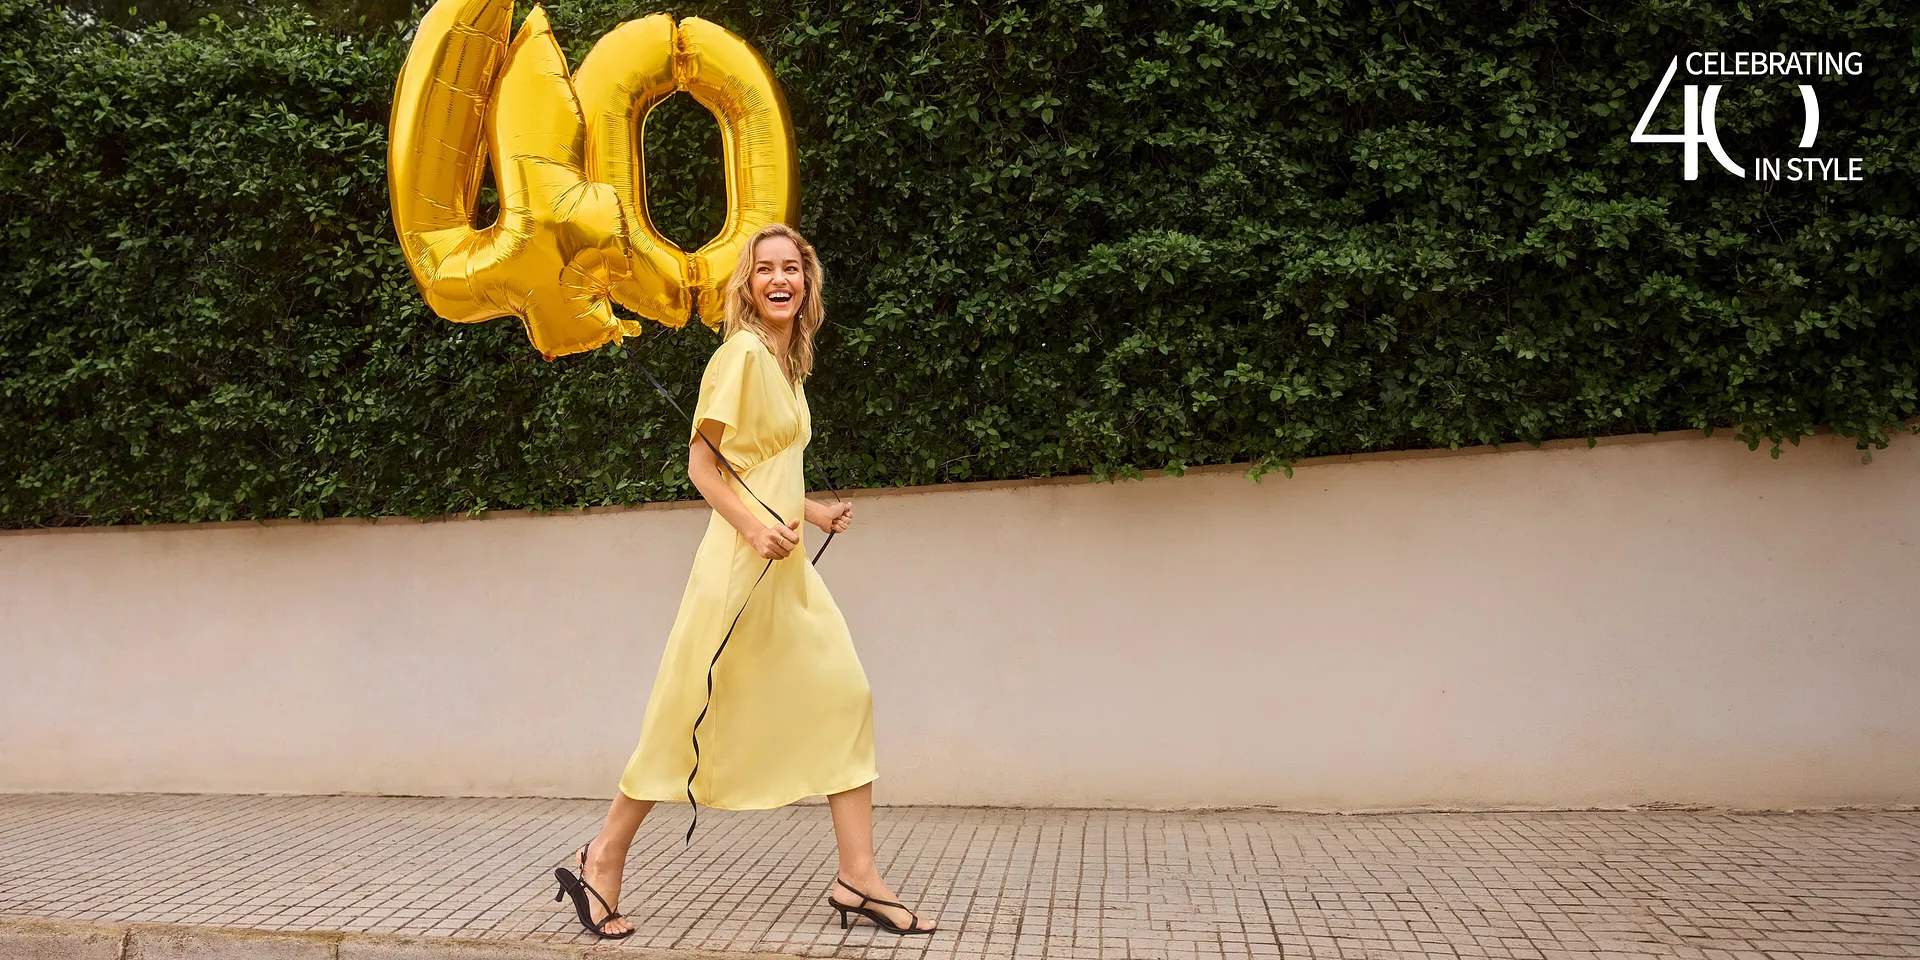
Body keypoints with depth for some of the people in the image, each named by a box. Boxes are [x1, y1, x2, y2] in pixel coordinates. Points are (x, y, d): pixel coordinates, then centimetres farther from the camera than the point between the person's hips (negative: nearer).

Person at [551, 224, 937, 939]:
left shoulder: (788, 364, 17)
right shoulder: (742, 352, -9)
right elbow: (701, 462, -12)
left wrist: (813, 512, 16)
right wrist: (754, 526, -23)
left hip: (786, 564, 8)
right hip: (741, 560, -8)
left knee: (845, 698, 1)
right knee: (694, 716, -1)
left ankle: (858, 878, 5)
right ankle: (603, 861, 15)